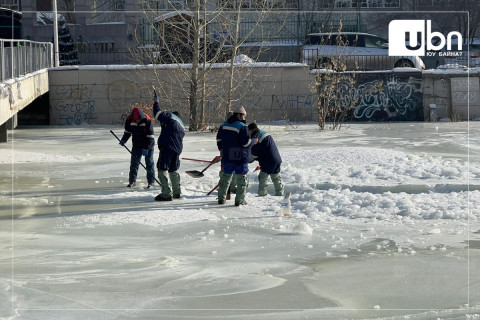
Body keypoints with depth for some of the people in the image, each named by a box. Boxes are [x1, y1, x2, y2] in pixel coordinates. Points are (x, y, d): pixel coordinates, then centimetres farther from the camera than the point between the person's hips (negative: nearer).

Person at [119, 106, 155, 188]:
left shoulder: (147, 121, -24)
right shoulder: (129, 120, -12)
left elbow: (150, 137, -21)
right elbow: (127, 131, 6)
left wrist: (146, 148, -24)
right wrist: (124, 140, -10)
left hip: (148, 145, -3)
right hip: (136, 144, 4)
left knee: (149, 163, 0)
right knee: (134, 162, 2)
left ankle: (151, 181, 8)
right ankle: (132, 181, 10)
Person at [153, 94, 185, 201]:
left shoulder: (170, 116, 4)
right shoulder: (182, 127, 27)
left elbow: (158, 114, -2)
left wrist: (156, 102, 12)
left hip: (167, 147, -8)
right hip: (177, 149, 8)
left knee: (162, 168, -8)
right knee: (173, 170, 22)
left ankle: (166, 194, -14)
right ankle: (177, 192, 30)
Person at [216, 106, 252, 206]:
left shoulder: (223, 126, 7)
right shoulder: (242, 127, -15)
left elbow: (219, 140, 14)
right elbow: (246, 143, -17)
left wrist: (222, 151, 24)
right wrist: (254, 141, 2)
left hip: (227, 157, 6)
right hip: (240, 157, -6)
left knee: (226, 177, 17)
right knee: (241, 179, 4)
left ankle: (221, 198, 20)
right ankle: (239, 200, 2)